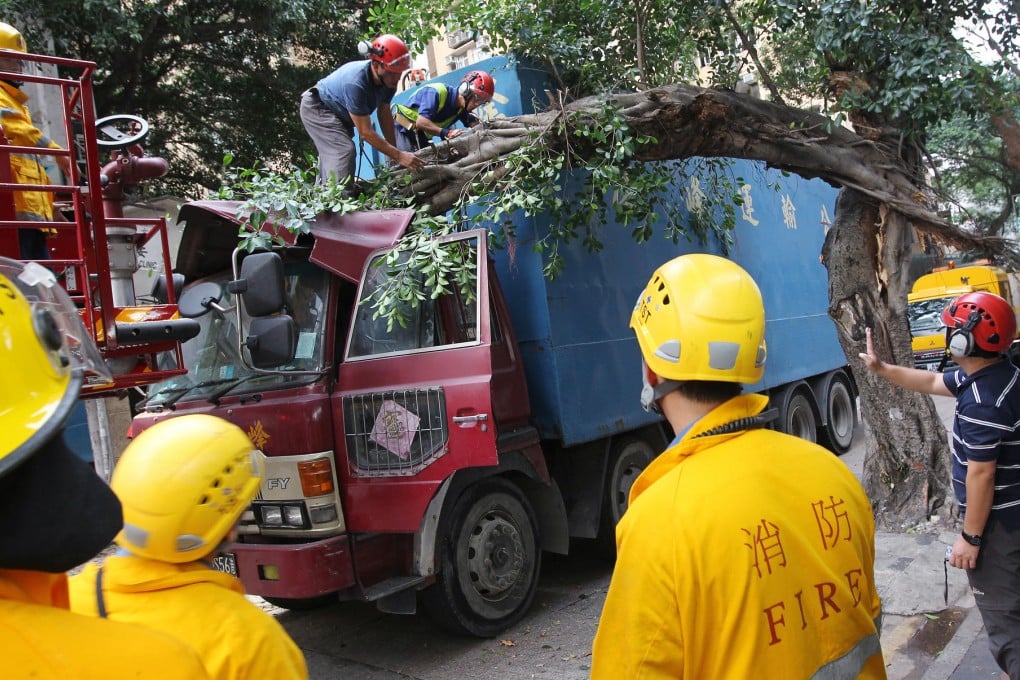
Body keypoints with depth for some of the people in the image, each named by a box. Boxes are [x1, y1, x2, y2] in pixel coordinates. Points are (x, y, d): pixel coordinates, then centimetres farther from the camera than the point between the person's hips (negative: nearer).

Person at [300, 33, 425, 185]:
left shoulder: (388, 79, -19)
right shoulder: (355, 83, -41)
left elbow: (384, 114, -7)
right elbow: (365, 132, -38)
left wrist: (395, 152, -11)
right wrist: (399, 156, -40)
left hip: (339, 114, 9)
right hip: (316, 108, -9)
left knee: (331, 155, 18)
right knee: (345, 150, -26)